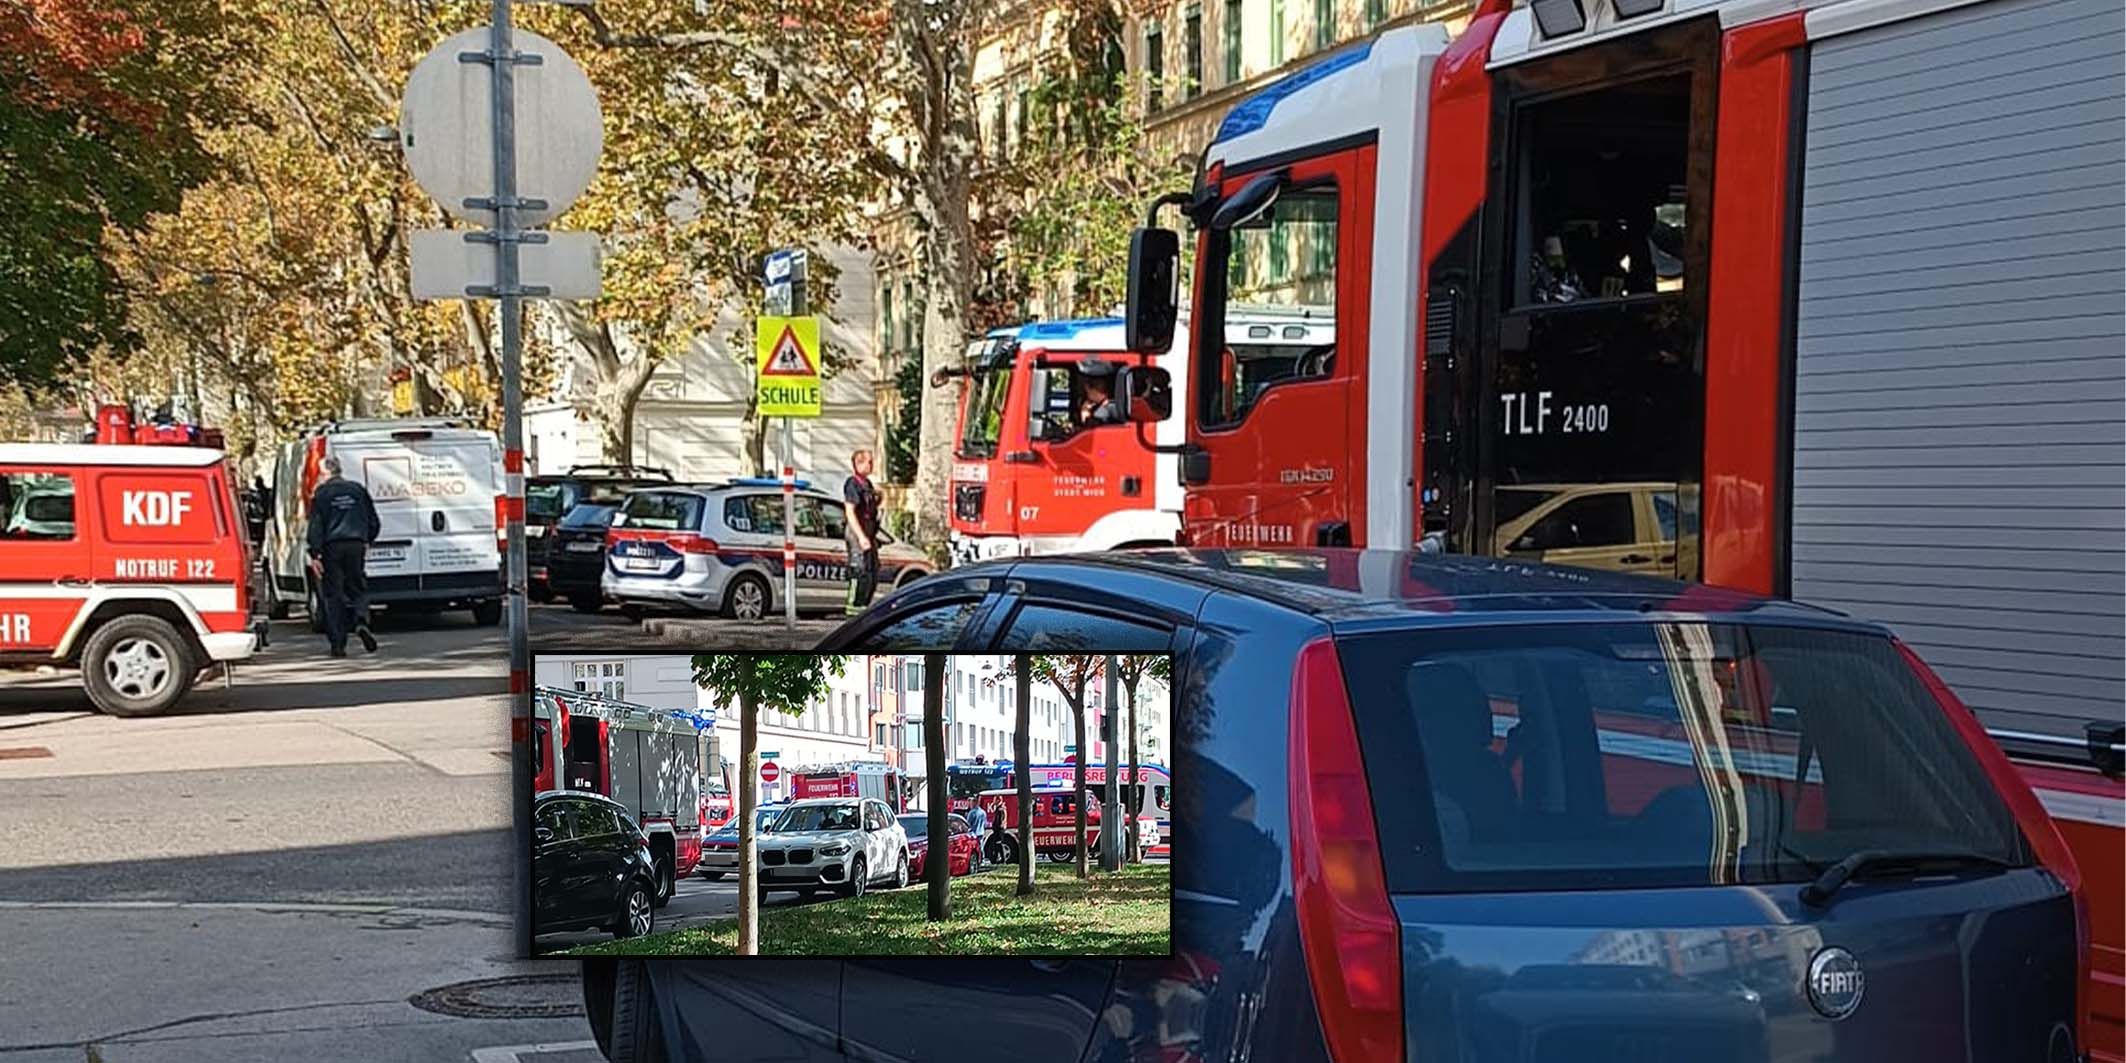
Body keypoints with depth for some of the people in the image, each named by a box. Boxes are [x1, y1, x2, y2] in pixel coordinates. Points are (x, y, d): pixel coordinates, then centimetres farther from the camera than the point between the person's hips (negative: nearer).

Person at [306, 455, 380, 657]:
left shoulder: (321, 493, -1)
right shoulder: (358, 490, 9)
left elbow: (316, 525, -6)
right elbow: (374, 522, 13)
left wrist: (314, 554, -7)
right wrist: (367, 541, 28)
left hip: (332, 547, -2)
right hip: (356, 545, 2)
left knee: (333, 595, 4)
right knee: (358, 588, 12)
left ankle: (338, 644, 1)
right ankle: (361, 621, -18)